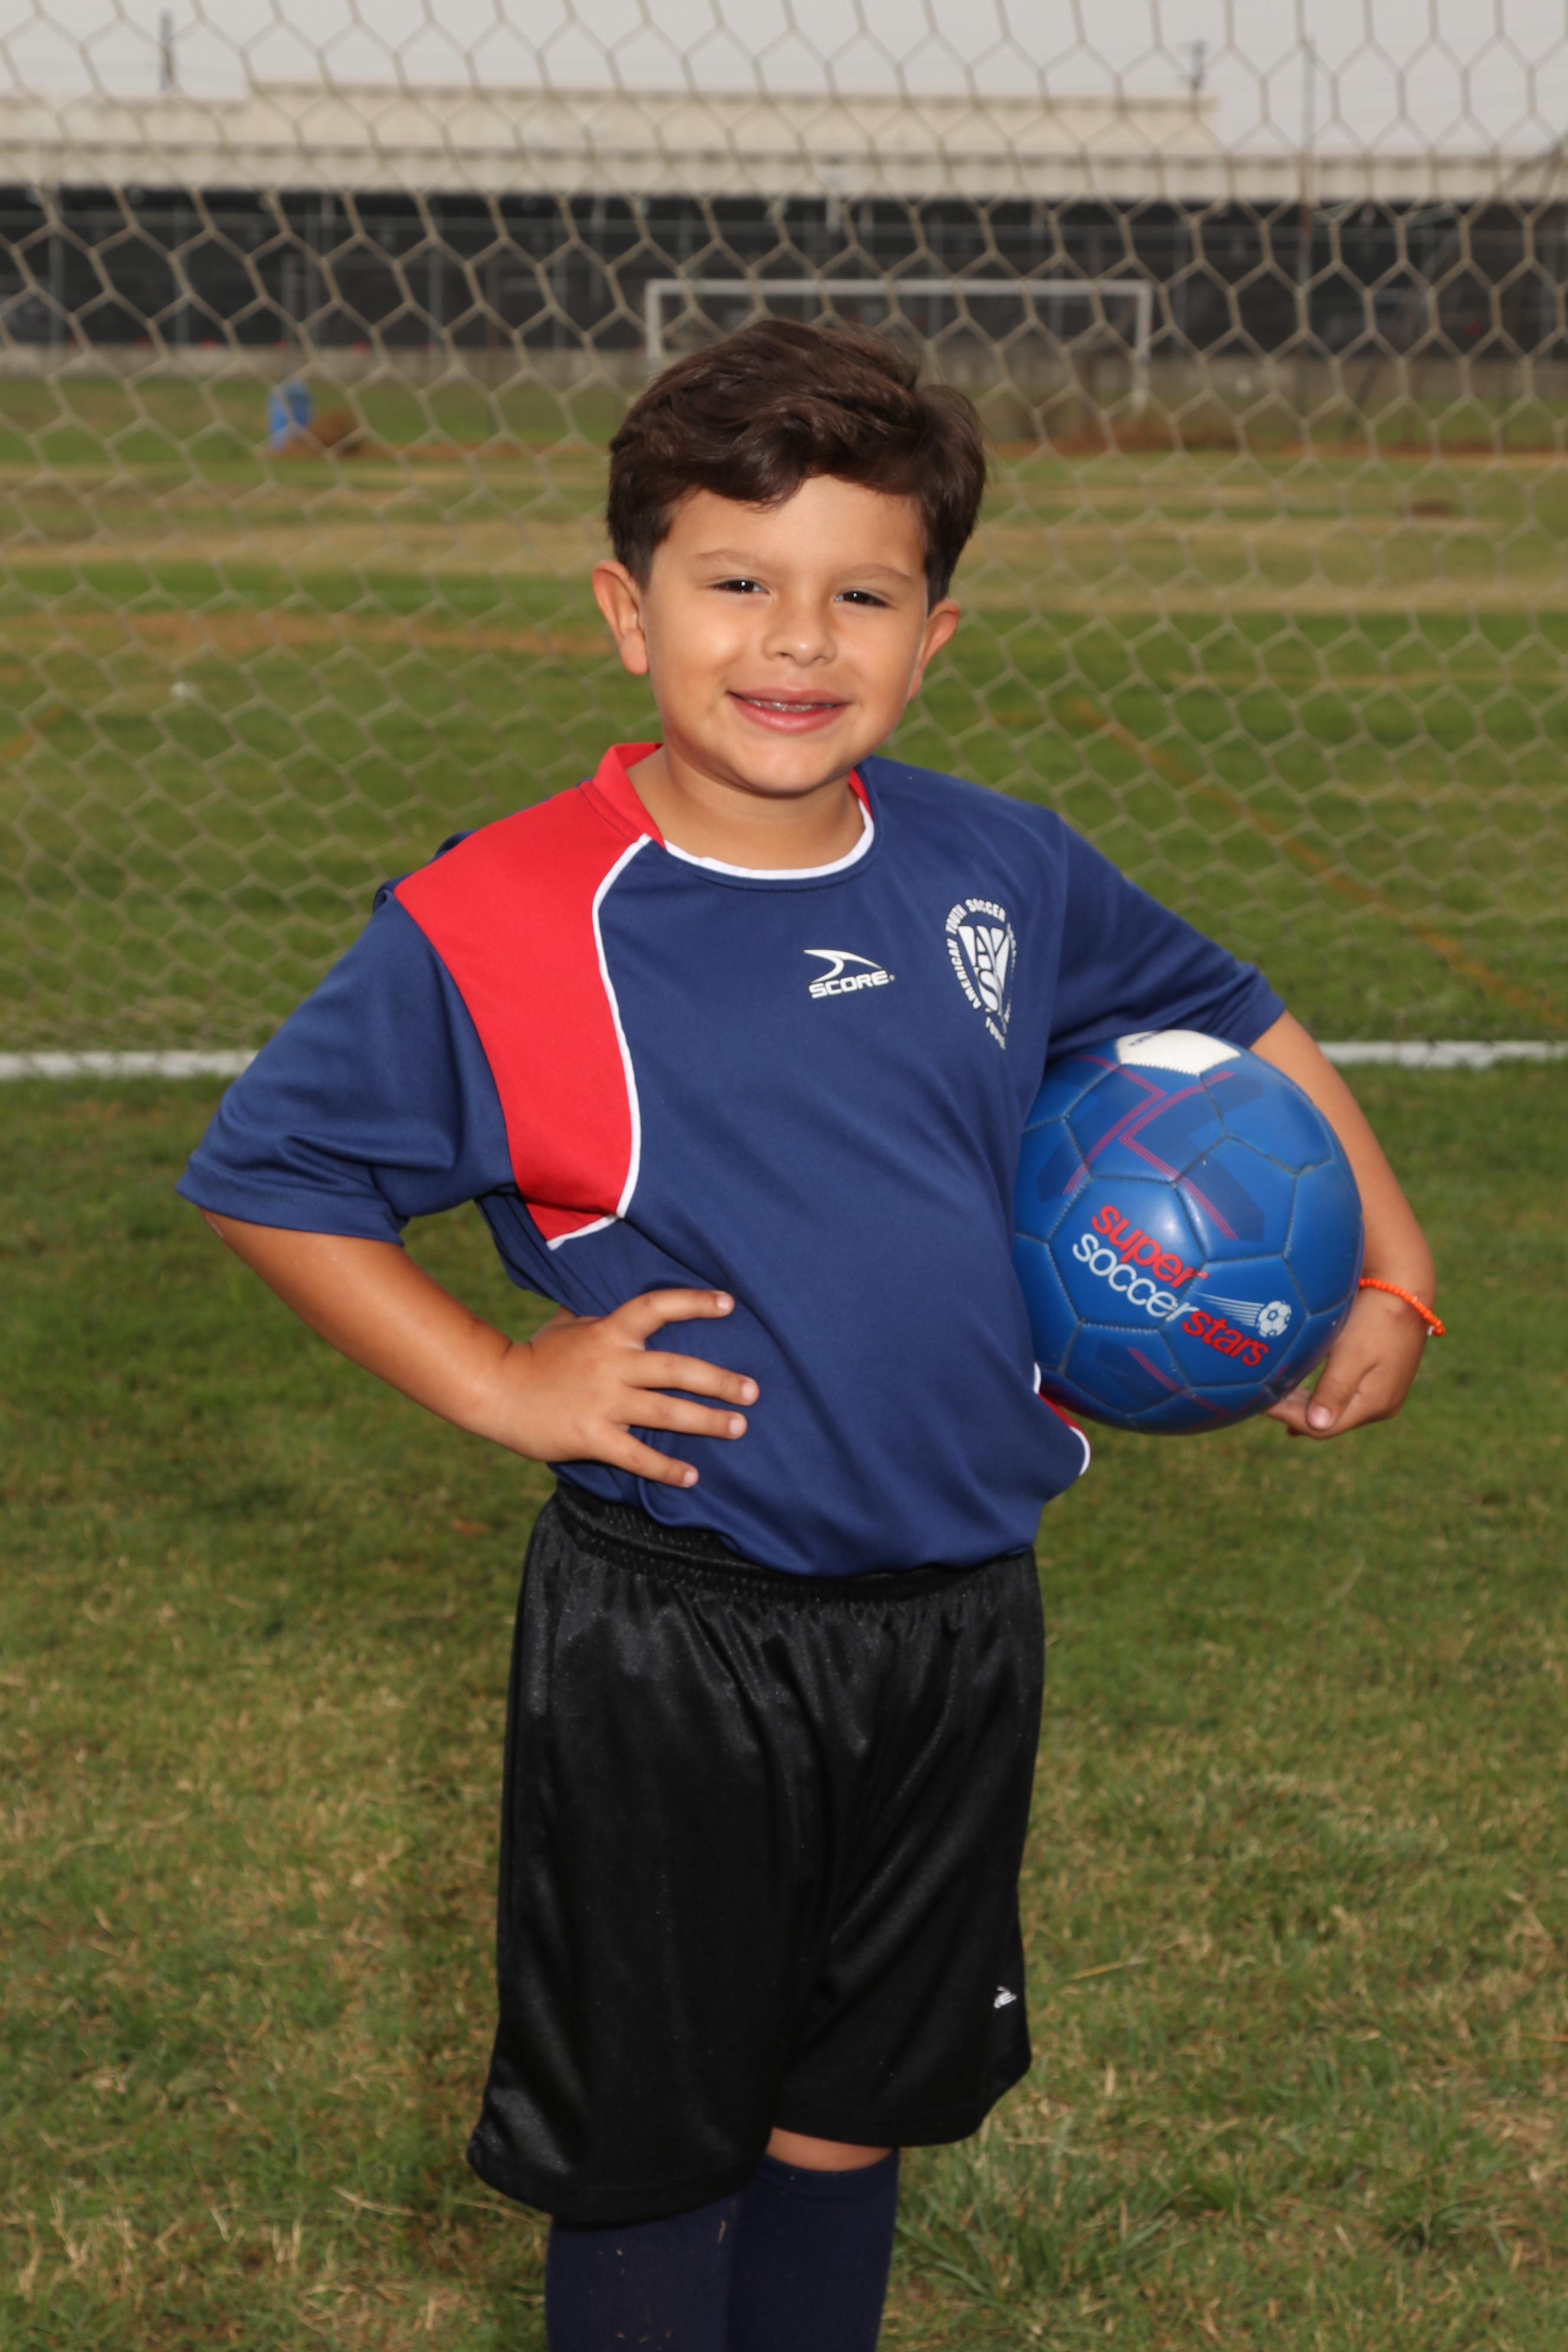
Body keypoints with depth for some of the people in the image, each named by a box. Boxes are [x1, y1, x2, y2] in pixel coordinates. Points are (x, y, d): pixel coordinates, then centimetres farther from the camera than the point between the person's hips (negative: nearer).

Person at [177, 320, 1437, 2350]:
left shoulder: (1002, 873, -2)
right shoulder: (499, 931, -14)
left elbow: (1240, 1034, 15)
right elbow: (263, 1175, -5)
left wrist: (1390, 1279, 8)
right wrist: (498, 1383, -11)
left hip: (957, 1624, 4)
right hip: (667, 1648, -4)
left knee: (849, 2114, 19)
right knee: (652, 2158, 10)